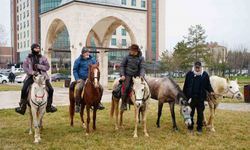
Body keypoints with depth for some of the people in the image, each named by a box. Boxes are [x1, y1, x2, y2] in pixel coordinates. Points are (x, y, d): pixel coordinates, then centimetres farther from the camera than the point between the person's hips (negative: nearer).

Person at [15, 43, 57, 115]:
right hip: (31, 76, -1)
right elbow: (24, 67, -2)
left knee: (50, 89, -12)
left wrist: (38, 66, -11)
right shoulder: (28, 58, 9)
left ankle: (49, 106, 7)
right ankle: (22, 107, -7)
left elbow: (47, 67, 4)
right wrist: (32, 72, -18)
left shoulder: (43, 58, 11)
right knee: (24, 89, -21)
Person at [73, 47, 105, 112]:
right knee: (78, 89, -29)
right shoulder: (78, 60, 0)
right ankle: (77, 105, -14)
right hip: (81, 79, -3)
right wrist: (77, 79, -9)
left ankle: (98, 102, 5)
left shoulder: (92, 59, 8)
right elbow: (75, 70, 3)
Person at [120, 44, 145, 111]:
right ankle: (123, 104, -14)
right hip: (127, 75, -2)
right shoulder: (127, 57, 0)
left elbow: (142, 68, -5)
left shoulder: (141, 58, 1)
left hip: (136, 76, 2)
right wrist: (122, 75, -6)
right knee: (126, 87, -21)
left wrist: (141, 76, -21)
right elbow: (122, 66, 4)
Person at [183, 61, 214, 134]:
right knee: (190, 112, 12)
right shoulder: (189, 74, -3)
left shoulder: (205, 74, -2)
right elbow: (185, 86, 1)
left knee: (200, 113, 9)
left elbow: (208, 85, 6)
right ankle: (190, 127, 26)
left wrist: (211, 91, -13)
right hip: (191, 97, 0)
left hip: (200, 98, 0)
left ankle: (199, 128, 21)